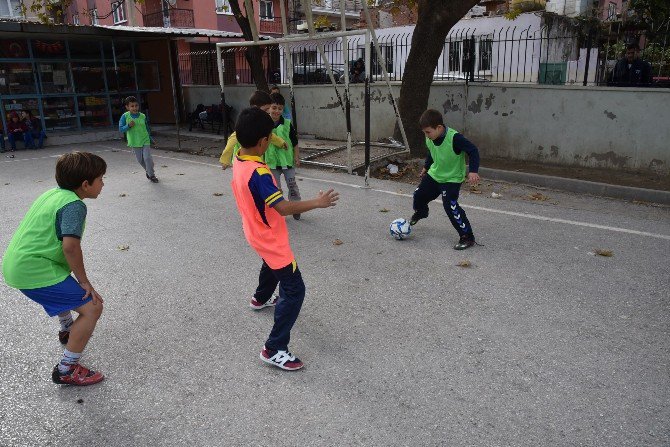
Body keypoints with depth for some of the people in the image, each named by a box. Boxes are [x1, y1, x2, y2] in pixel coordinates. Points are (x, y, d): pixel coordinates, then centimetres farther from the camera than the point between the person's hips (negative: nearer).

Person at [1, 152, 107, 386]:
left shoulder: (52, 193, 11)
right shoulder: (74, 205, -17)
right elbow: (70, 245, -28)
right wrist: (84, 281, -14)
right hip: (34, 273, -10)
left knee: (66, 286, 38)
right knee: (92, 307, -10)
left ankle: (68, 330, 60)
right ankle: (66, 370, -2)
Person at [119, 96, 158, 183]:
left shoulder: (143, 116, 0)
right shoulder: (125, 116, -6)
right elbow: (121, 129, -6)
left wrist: (151, 140, 19)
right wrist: (128, 126, -24)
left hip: (145, 141, 0)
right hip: (134, 142, 0)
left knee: (147, 157, -12)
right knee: (140, 160, 9)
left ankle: (151, 175, 2)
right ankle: (148, 171, 34)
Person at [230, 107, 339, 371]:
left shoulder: (238, 161, -3)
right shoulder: (258, 172, -32)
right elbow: (283, 208, -36)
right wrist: (317, 203, -30)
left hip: (256, 234, 10)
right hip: (271, 239, -10)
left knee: (272, 265, 38)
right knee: (294, 290, -6)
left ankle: (261, 299, 65)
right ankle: (274, 350, -2)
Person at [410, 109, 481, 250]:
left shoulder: (454, 138, -30)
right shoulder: (429, 140, -8)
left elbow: (473, 151, -25)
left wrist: (473, 171, -35)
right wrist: (426, 167, 25)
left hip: (452, 179, -7)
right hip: (434, 174, 7)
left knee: (450, 206, -20)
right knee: (419, 194, 15)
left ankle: (467, 236, -8)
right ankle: (420, 212, 52)